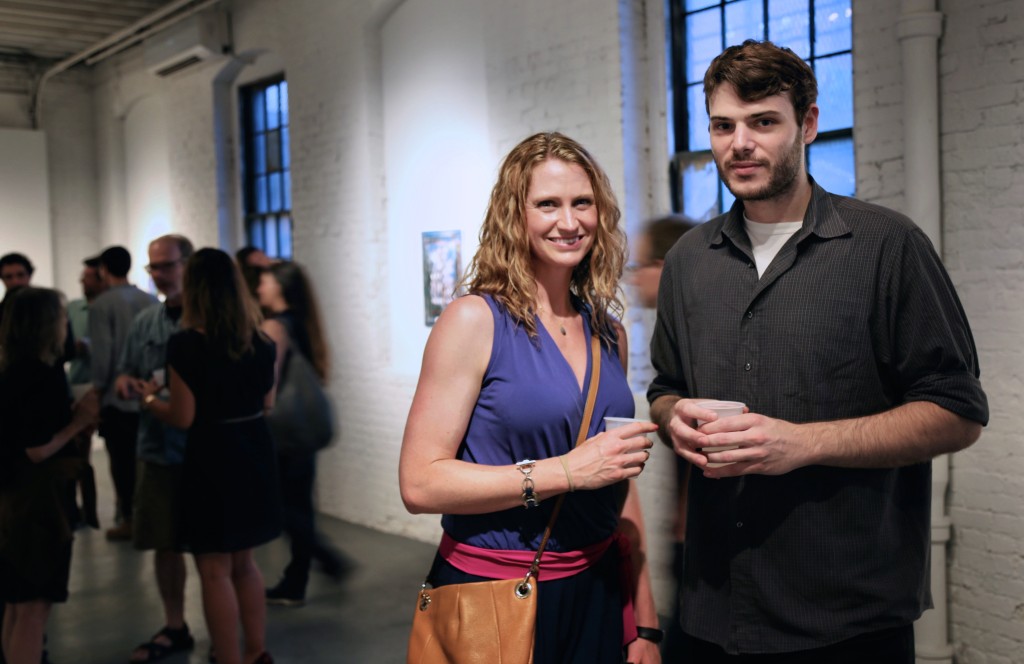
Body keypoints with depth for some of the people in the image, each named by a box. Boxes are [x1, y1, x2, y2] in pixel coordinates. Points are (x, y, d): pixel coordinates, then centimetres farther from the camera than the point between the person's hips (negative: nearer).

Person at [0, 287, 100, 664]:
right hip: (37, 498, -9)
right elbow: (38, 449, -22)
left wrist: (75, 418, 4)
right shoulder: (43, 377, -19)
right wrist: (79, 421, -9)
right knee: (34, 608, -1)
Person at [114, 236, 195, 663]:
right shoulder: (145, 322, 10)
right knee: (164, 543, 14)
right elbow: (124, 375, 18)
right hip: (156, 448, 6)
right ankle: (174, 628, 31)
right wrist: (126, 384, -6)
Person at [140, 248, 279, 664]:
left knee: (215, 571, 5)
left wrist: (149, 399, 4)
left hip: (212, 458, -6)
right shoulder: (260, 342, 2)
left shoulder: (186, 344, -16)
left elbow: (183, 418, -14)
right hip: (254, 455, 7)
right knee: (243, 562, 21)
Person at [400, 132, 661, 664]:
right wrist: (565, 471, -22)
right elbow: (420, 484, -18)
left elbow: (620, 488, 12)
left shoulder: (608, 332, 5)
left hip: (596, 591, 5)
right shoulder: (475, 319, -12)